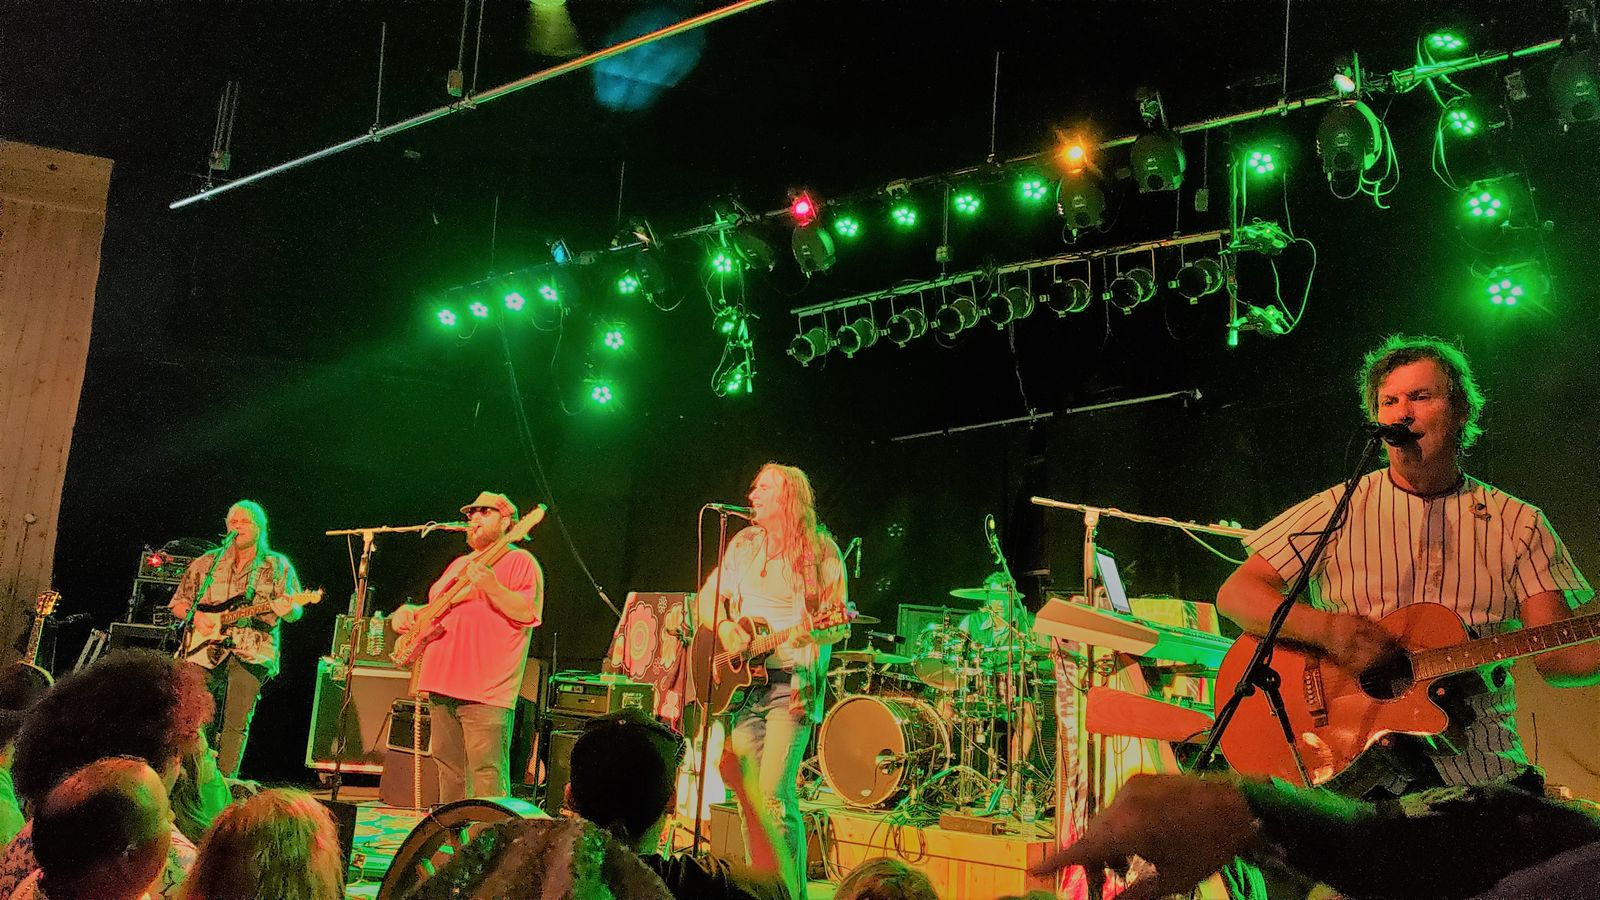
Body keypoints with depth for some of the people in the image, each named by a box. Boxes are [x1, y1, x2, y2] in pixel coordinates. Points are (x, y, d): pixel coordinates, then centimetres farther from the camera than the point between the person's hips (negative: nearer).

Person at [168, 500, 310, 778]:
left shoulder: (278, 566, 10)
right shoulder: (206, 563, 15)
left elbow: (296, 611, 5)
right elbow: (177, 604, 18)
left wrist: (286, 609, -19)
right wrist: (196, 616, -3)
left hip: (251, 653, -2)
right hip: (205, 649, 2)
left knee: (237, 723, -8)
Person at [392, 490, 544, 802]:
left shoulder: (520, 561, -1)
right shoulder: (460, 564, 24)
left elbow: (528, 613, -15)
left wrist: (491, 587, -26)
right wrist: (410, 611, 13)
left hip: (486, 689, -8)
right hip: (442, 682, 8)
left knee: (487, 775, -12)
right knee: (449, 770, 15)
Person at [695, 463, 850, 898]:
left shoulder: (821, 551, -2)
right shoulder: (743, 544, 13)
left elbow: (840, 624, -4)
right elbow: (707, 598, 16)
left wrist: (815, 633, -26)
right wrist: (724, 627, -4)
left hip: (792, 682, -6)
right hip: (742, 681, 6)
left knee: (775, 795, -15)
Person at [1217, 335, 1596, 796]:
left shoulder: (1517, 524, 10)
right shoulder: (1338, 510, 6)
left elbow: (1556, 656, 3)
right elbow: (1235, 594, 0)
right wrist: (1326, 629, -16)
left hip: (1480, 765, 2)